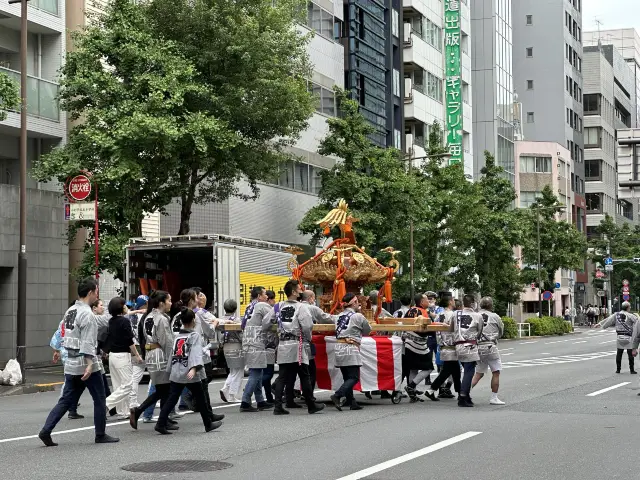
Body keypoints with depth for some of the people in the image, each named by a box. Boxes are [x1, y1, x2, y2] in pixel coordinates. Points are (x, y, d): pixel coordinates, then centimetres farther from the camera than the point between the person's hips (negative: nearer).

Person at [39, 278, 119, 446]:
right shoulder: (87, 314, -15)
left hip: (71, 365, 8)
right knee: (100, 399, 6)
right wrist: (89, 364, -24)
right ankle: (101, 435, 13)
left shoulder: (70, 311, 13)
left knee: (66, 400, 10)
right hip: (86, 365, -8)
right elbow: (87, 342, -21)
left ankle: (46, 431, 1)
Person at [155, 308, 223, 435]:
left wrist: (170, 370, 24)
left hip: (175, 374, 5)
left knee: (172, 399, 3)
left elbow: (172, 354, 16)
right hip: (190, 374, -5)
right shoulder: (195, 335, -7)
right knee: (200, 399, 8)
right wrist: (194, 368, -33)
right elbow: (196, 353, -21)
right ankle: (208, 424, 20)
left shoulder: (177, 336, 12)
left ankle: (161, 423, -9)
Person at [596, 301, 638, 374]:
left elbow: (608, 320, 11)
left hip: (620, 337, 5)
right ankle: (632, 370, 6)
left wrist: (600, 324, 22)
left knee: (619, 354, 12)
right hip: (628, 338, -5)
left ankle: (618, 369, 16)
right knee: (630, 354, 3)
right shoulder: (629, 316, -11)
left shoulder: (616, 315, 3)